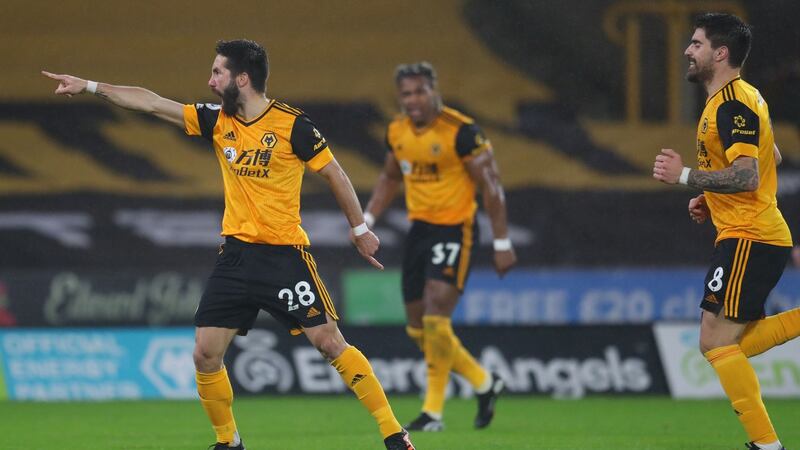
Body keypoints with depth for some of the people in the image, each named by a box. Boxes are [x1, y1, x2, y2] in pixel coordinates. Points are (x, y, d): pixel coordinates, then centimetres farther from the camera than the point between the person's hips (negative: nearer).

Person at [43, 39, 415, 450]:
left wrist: (359, 228, 2)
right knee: (205, 355, 0)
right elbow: (152, 103, 8)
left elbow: (334, 174, -1)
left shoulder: (292, 124, -10)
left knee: (330, 343, -10)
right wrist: (90, 87, 8)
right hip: (235, 254, 5)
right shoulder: (217, 121, 5)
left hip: (285, 254, -5)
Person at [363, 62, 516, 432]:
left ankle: (433, 411, -7)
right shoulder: (397, 132, 3)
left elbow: (490, 186, -13)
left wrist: (502, 243, -13)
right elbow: (390, 178, 22)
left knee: (435, 320, -17)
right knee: (417, 328, 8)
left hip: (455, 230, -7)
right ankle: (483, 383, 27)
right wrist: (368, 219, 10)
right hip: (419, 229, 7)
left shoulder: (461, 131, -16)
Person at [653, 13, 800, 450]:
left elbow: (746, 176, -26)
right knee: (730, 344, 13)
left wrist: (685, 176, -22)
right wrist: (712, 199, 21)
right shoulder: (742, 97, 17)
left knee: (716, 341, -11)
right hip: (763, 236, 11)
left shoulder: (732, 104, -16)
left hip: (748, 239, -11)